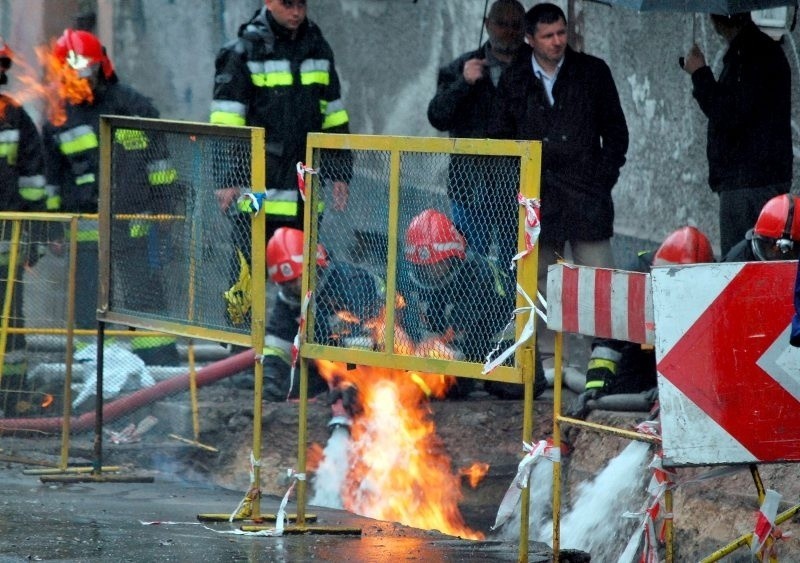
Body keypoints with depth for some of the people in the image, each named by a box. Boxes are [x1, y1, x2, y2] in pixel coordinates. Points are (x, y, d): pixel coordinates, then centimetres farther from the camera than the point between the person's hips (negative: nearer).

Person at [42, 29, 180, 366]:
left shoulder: (130, 104, 2)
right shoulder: (59, 121, 10)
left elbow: (157, 156, 6)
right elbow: (54, 179, 17)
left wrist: (166, 200, 2)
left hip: (134, 221, -2)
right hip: (86, 226, 2)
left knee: (145, 295, -1)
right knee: (86, 303, 2)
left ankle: (163, 364, 2)